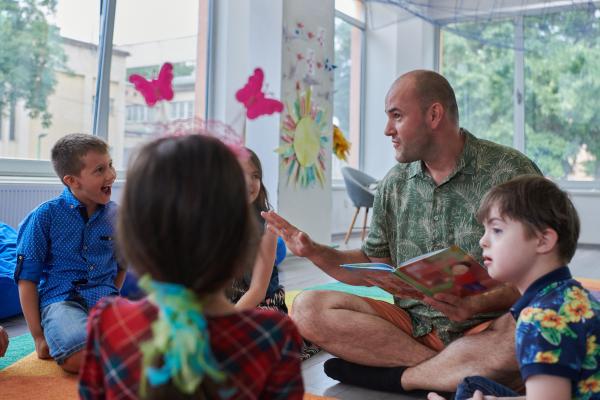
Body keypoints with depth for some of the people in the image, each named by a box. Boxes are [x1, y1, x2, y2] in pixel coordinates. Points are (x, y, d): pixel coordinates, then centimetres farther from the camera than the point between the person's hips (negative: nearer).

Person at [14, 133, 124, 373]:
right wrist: (38, 336, -2)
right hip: (60, 299, -3)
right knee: (81, 358, -35)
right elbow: (27, 278, 0)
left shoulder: (115, 215, 9)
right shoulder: (46, 216, -2)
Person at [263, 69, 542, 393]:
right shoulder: (394, 184, 8)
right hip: (413, 326, 4)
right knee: (308, 308, -15)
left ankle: (397, 376, -14)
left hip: (482, 328, -3)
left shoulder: (510, 172, -6)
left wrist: (476, 305, -27)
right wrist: (314, 252, -1)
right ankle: (461, 372, -15)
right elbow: (373, 267, 14)